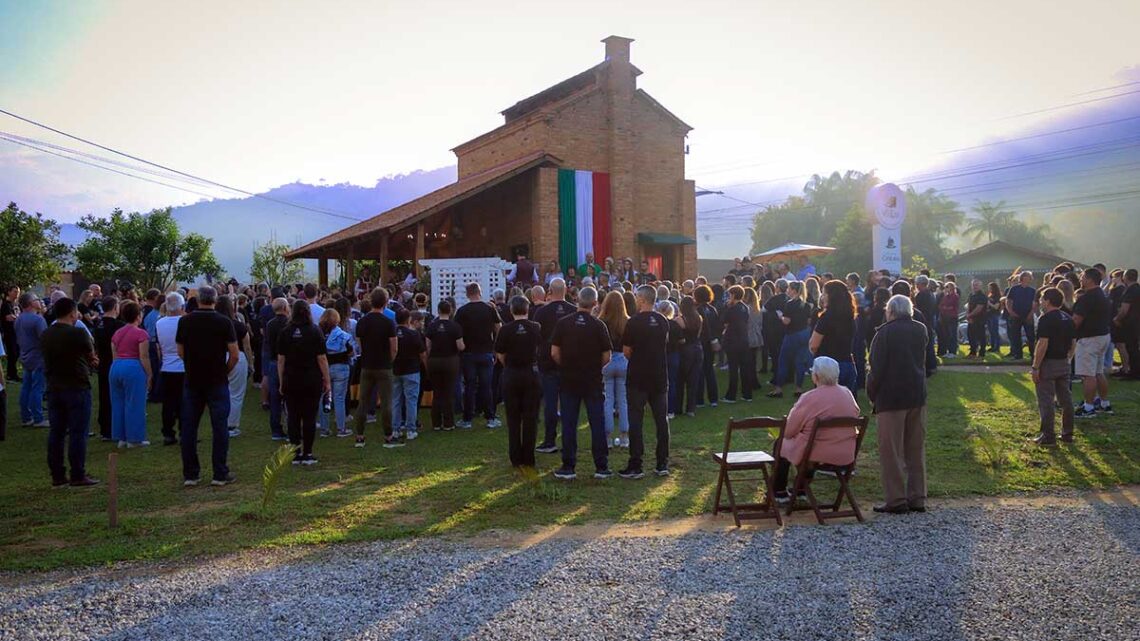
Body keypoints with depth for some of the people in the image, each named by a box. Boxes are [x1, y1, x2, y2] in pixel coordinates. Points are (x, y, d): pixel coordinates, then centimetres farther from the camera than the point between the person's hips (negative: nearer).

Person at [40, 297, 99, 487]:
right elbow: (91, 355, -2)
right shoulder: (78, 333, -14)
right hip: (77, 388, -7)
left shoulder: (44, 335, 8)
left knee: (56, 433, 9)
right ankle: (78, 476, -1)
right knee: (78, 433, -2)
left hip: (53, 388, 7)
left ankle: (57, 476, 13)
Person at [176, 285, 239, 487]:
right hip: (217, 381, -2)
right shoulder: (224, 322, -8)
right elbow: (234, 355, -9)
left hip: (192, 381, 3)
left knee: (189, 428, 9)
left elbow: (180, 352, 7)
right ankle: (220, 474, 5)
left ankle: (190, 475, 12)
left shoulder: (185, 321, 0)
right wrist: (225, 371, 7)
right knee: (219, 428, 3)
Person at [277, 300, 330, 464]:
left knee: (293, 417, 7)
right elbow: (322, 359, -6)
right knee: (309, 417, 3)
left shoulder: (285, 333, 0)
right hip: (312, 381, -2)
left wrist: (282, 382, 8)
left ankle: (296, 454, 7)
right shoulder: (315, 332, -5)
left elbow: (280, 360, 1)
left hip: (291, 381, 2)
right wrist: (327, 381, 1)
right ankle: (307, 454, 4)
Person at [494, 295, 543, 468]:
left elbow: (499, 354, -4)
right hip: (532, 373, 1)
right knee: (530, 417, 7)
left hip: (511, 374, -1)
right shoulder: (536, 328, -4)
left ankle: (516, 458, 9)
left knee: (513, 418, 8)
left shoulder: (506, 329, -10)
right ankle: (528, 458, 7)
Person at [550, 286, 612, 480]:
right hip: (593, 381, -1)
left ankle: (568, 467, 8)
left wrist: (566, 367, 11)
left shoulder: (563, 323, -5)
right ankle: (601, 467, 10)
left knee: (569, 424, 6)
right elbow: (606, 357, -5)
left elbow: (554, 353, -5)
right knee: (597, 423, 7)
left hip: (569, 379, 1)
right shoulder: (599, 325, -7)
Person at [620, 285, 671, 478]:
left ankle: (635, 466, 0)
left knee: (636, 421, 0)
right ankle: (662, 464, 13)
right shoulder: (663, 321, 3)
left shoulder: (634, 322, -12)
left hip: (638, 377, -5)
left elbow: (626, 351, -7)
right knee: (661, 419, 9)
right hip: (659, 377, 5)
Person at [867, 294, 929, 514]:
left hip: (891, 397, -6)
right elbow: (922, 361, 16)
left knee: (891, 449, 0)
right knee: (916, 449, 12)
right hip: (918, 396, 6)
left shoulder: (885, 332, -10)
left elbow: (877, 368, -11)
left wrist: (872, 394, -1)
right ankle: (917, 499, 15)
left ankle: (896, 500, -1)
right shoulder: (921, 330, 7)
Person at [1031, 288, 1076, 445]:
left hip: (1048, 363, -8)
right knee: (1065, 399, 13)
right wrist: (1068, 359, 21)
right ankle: (1067, 433, 19)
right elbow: (1073, 343, 13)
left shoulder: (1046, 319, -16)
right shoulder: (1068, 319, 10)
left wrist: (1035, 367, -18)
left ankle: (1048, 436, -2)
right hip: (1064, 364, 8)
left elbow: (1042, 344, -21)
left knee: (1046, 401, -3)